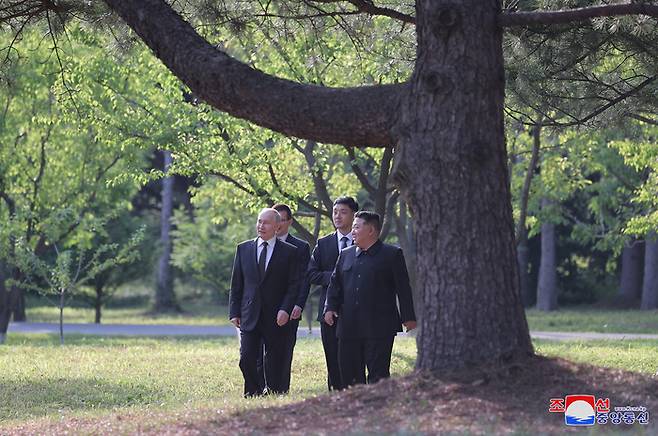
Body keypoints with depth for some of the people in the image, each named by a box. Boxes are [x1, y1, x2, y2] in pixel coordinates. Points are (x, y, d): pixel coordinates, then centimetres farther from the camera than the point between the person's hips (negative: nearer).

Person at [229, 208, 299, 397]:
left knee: (274, 362, 1)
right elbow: (236, 284, 11)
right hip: (249, 315, 2)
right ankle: (252, 393, 7)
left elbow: (294, 285, 0)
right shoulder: (243, 249, 10)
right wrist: (234, 312, 4)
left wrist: (285, 310, -12)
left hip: (276, 317, -2)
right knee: (246, 358, -7)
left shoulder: (289, 252, 3)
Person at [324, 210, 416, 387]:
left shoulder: (392, 254, 1)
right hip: (349, 327, 5)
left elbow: (403, 287, 0)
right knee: (350, 374, 6)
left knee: (378, 375, -6)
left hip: (379, 328, -5)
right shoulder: (345, 254, 15)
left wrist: (408, 317, -3)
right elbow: (335, 284, 17)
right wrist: (330, 307, 2)